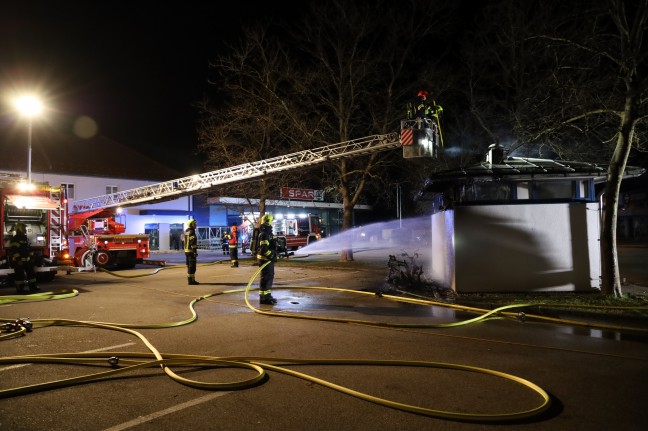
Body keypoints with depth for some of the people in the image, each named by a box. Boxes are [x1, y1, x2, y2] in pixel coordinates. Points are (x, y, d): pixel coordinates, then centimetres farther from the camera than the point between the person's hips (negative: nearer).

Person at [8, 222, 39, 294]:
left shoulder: (25, 238, 16)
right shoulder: (15, 239, -12)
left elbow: (29, 249, 22)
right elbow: (14, 250, -19)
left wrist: (31, 257, 17)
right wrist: (18, 260, -24)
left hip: (27, 260, 9)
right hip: (19, 261, -9)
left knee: (31, 273, 8)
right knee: (20, 275, -3)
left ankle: (33, 287, 14)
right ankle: (20, 289, 5)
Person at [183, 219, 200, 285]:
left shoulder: (186, 232, 13)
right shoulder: (192, 232, -16)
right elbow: (193, 243, -22)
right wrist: (195, 252, -22)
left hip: (186, 251, 10)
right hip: (191, 251, -10)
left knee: (189, 266, 14)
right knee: (192, 266, -7)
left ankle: (190, 279, 19)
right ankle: (191, 280, -7)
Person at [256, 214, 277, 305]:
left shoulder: (268, 233, 15)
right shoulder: (264, 234, -18)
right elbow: (264, 248, -26)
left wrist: (273, 256, 21)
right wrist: (271, 256, -21)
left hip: (269, 259, 10)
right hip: (265, 259, -10)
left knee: (270, 277, 16)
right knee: (266, 277, -7)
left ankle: (267, 295, 25)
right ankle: (263, 298, -2)